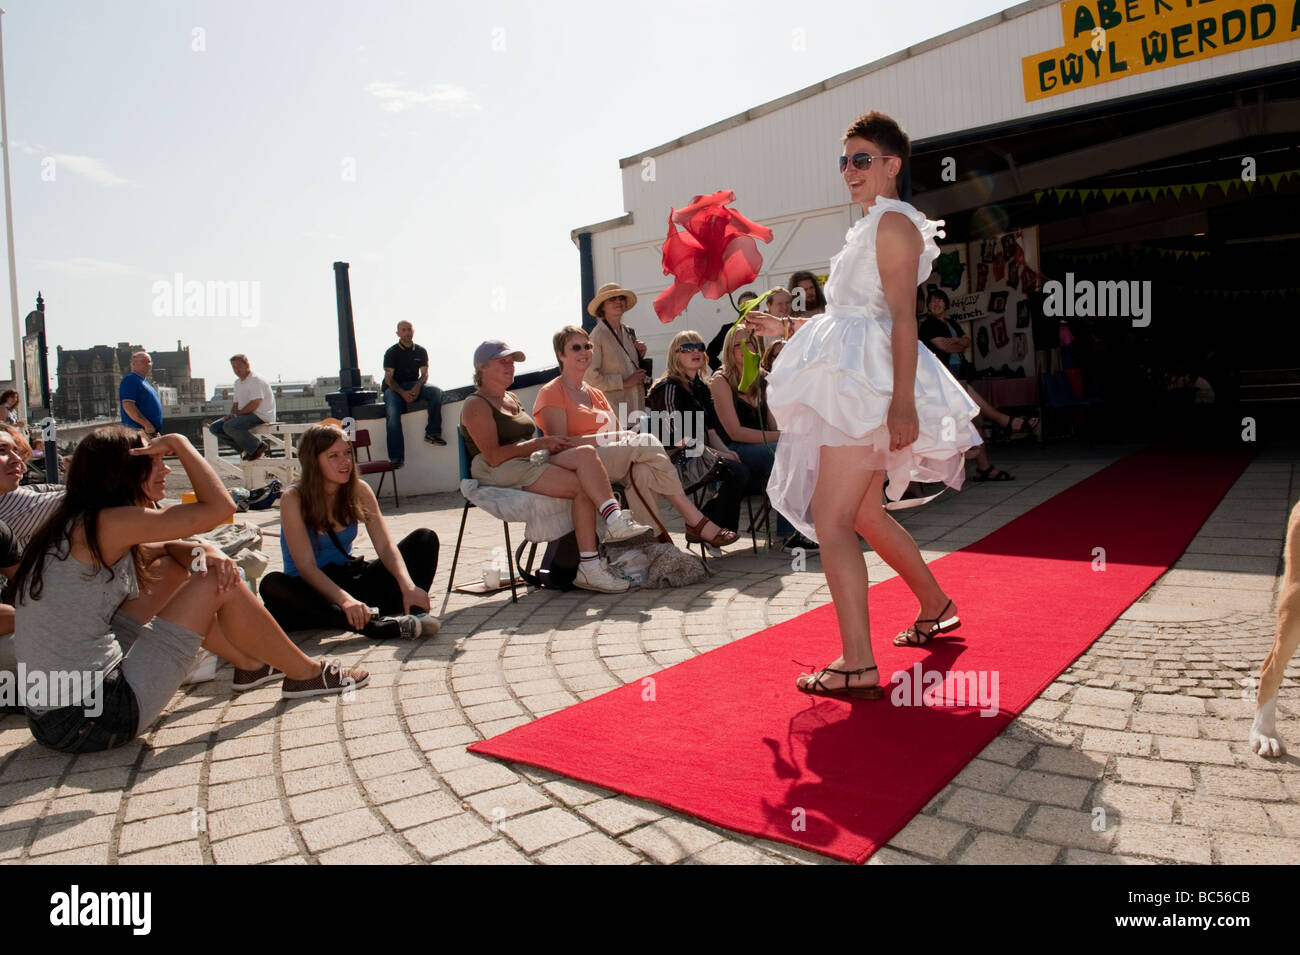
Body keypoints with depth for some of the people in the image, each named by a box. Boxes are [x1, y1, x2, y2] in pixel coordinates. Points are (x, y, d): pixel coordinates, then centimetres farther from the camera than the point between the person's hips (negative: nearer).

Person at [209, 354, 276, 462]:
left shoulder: (256, 380, -13)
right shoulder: (237, 383, 18)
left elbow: (254, 405, -21)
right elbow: (236, 404, 21)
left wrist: (236, 415, -15)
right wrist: (232, 414, -1)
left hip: (261, 416, -10)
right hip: (245, 415, 10)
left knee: (229, 426, -30)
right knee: (214, 427, 0)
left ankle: (257, 446, -12)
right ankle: (245, 448, -2)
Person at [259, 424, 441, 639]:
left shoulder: (359, 490, -3)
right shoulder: (294, 499, -14)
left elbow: (386, 546, -11)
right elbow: (306, 567, -22)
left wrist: (408, 586, -30)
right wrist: (344, 600, -39)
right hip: (312, 587, -4)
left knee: (425, 539, -9)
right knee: (272, 585, -37)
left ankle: (410, 613, -38)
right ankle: (377, 626, -49)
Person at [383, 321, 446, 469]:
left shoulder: (421, 351, 10)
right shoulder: (391, 353, 0)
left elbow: (425, 374, 5)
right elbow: (388, 379, -6)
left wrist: (418, 387, -18)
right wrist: (402, 393, -22)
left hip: (414, 384, 3)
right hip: (394, 387, -3)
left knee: (437, 392, -26)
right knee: (392, 413, -30)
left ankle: (432, 432, -25)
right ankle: (396, 457, -30)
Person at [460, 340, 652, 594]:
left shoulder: (512, 399, 26)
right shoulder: (476, 406, 0)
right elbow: (493, 457, -13)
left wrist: (550, 443, 1)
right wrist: (539, 444, -11)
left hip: (533, 461, 7)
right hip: (502, 473, -7)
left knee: (585, 453, -23)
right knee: (582, 486, -26)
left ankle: (615, 518, -36)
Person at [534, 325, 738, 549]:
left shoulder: (595, 394, 25)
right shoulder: (551, 393, 2)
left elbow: (618, 433, 16)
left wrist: (624, 437, -9)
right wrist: (606, 438, -20)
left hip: (609, 460, 7)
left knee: (642, 471, -30)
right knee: (647, 443, -25)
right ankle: (697, 522, -23)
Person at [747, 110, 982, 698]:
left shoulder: (893, 223, -6)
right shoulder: (870, 227, 23)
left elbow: (903, 317, -17)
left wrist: (902, 401, -25)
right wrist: (783, 328, 26)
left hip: (869, 385, -10)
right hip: (852, 384, 10)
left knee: (829, 520, -14)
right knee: (864, 516, 18)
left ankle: (858, 666, -12)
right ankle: (936, 607, 35)